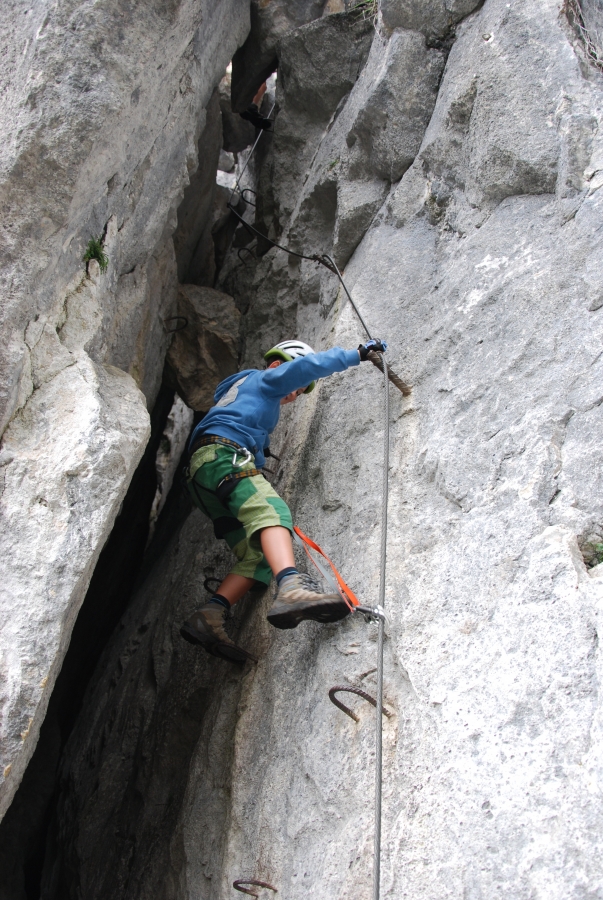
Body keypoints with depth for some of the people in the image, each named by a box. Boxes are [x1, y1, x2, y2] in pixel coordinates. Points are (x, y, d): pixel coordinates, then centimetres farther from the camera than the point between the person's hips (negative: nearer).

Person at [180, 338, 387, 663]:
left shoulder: (247, 394, 42)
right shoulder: (264, 379, 17)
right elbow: (309, 365, 5)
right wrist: (359, 353, 9)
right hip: (222, 455, -9)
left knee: (259, 555, -6)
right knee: (271, 510, -35)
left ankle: (208, 617, -21)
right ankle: (292, 588, -61)